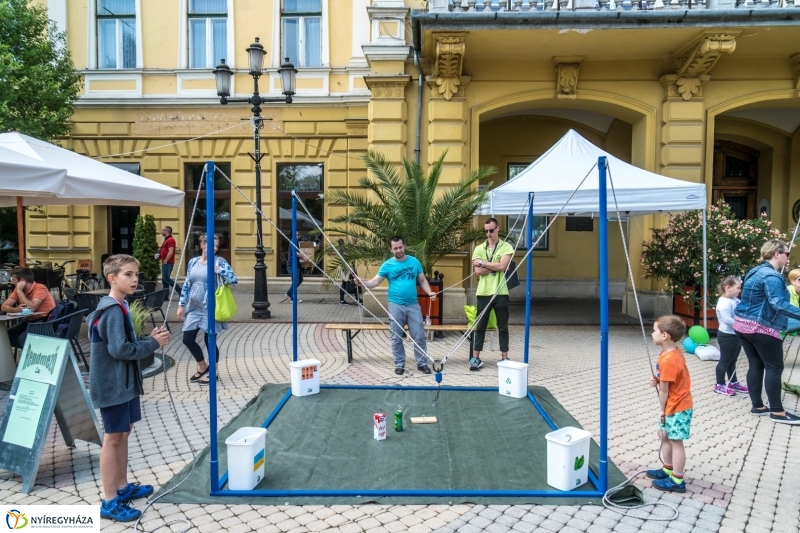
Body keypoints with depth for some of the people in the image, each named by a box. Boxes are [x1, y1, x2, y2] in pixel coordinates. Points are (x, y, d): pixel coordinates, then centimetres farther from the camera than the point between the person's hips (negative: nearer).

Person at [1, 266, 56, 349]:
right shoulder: (19, 290, 4)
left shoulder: (40, 288, -18)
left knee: (23, 338, -29)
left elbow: (32, 308, -31)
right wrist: (17, 309, -27)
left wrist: (19, 291, -21)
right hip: (30, 321, 8)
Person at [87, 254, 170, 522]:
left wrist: (150, 339, 0)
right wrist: (153, 343, -16)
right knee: (113, 438, -2)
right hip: (112, 384, -10)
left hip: (124, 382, 10)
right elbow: (120, 350, -26)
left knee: (123, 433, 17)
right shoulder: (112, 311, -20)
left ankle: (122, 487, 30)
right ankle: (110, 501, 8)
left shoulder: (119, 307, 10)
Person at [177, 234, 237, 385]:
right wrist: (181, 305, 8)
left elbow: (234, 280, -13)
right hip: (193, 307, 5)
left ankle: (214, 372, 23)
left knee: (209, 340, 3)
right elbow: (187, 285, 11)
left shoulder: (219, 261, -6)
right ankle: (203, 367, 29)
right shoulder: (193, 262, 7)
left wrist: (219, 270, -25)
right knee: (188, 339, 5)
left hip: (209, 308, -5)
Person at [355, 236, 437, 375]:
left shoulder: (414, 262, 5)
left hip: (413, 305, 2)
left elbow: (422, 280, 11)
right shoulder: (387, 265, -2)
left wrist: (429, 292, -6)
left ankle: (422, 363, 17)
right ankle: (399, 364, 19)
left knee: (419, 336, 4)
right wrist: (363, 283, -27)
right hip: (396, 306, -1)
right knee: (397, 337, 6)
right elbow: (375, 282, -7)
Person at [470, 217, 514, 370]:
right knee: (480, 326, 6)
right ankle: (475, 358, 11)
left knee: (503, 327, 6)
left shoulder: (506, 247, 1)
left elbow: (502, 266, -15)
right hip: (483, 293, 2)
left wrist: (483, 263, -8)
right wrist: (495, 266, -10)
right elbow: (478, 271, -5)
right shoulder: (479, 249, 6)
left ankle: (504, 357, 15)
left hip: (500, 293, -1)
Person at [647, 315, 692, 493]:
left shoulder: (667, 360, -27)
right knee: (664, 435, 20)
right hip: (675, 405, 10)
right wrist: (657, 380, -4)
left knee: (675, 441, 0)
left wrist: (662, 411, -8)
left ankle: (677, 481, 11)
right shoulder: (674, 352, 3)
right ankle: (668, 469, 33)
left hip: (677, 408, -10)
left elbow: (664, 389, -19)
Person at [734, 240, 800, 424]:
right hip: (761, 327, -9)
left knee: (756, 365, 12)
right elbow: (778, 304, -29)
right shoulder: (771, 275, -17)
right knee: (774, 368, -1)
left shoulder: (756, 271, 14)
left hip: (742, 324, 9)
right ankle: (777, 412, 4)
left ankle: (757, 406, 17)